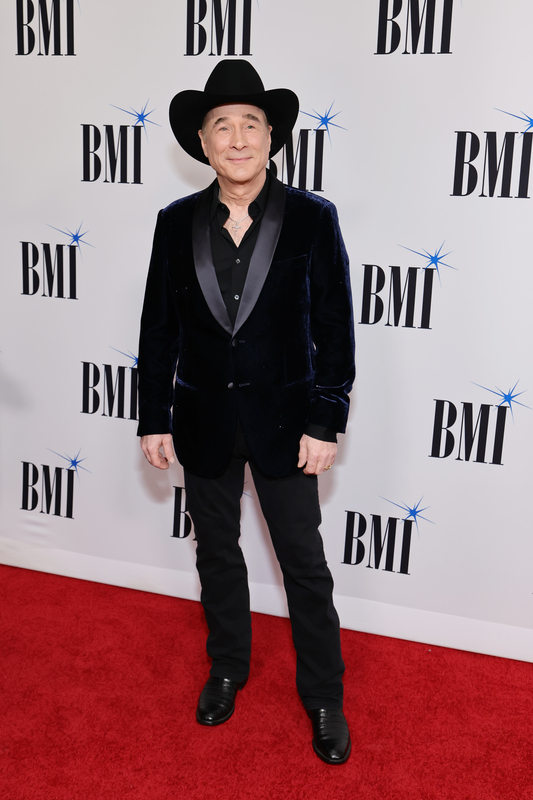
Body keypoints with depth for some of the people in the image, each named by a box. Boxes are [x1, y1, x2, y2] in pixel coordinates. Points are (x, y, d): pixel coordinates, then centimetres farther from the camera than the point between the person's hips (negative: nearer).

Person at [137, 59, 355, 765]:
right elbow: (159, 327, 3)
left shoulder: (313, 218, -8)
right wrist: (155, 420, 1)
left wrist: (325, 423, -10)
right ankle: (228, 669, 41)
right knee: (217, 553, 18)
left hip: (283, 421, -2)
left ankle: (323, 697, 29)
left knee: (305, 562, 9)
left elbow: (335, 328, -7)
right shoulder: (177, 222, -1)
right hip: (204, 422, 3)